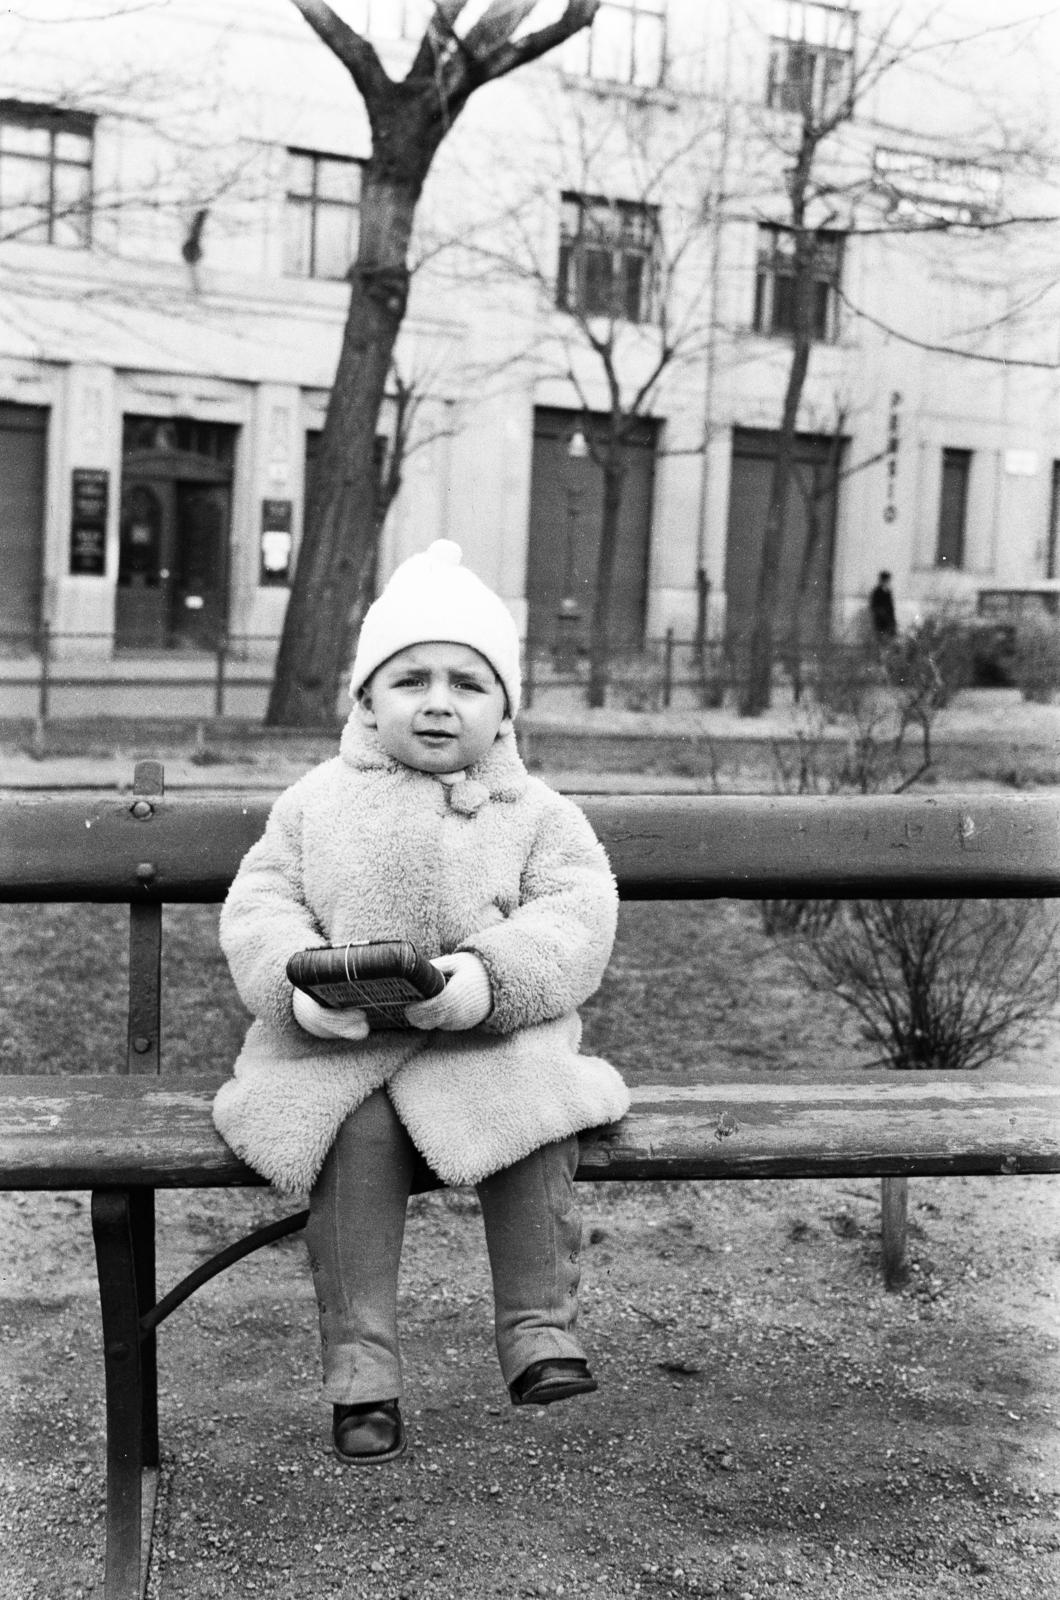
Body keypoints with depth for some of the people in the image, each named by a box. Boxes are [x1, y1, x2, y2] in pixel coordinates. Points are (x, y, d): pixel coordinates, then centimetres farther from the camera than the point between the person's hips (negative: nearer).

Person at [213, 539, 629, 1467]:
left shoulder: (538, 814, 7)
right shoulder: (317, 802, 11)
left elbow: (576, 916, -5)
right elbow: (258, 904, 6)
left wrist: (487, 978, -24)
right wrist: (298, 978, -17)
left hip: (492, 1038, 0)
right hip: (336, 1042, 0)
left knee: (536, 1113, -29)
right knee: (360, 1136, -29)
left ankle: (539, 1334, -15)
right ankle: (360, 1369, -20)